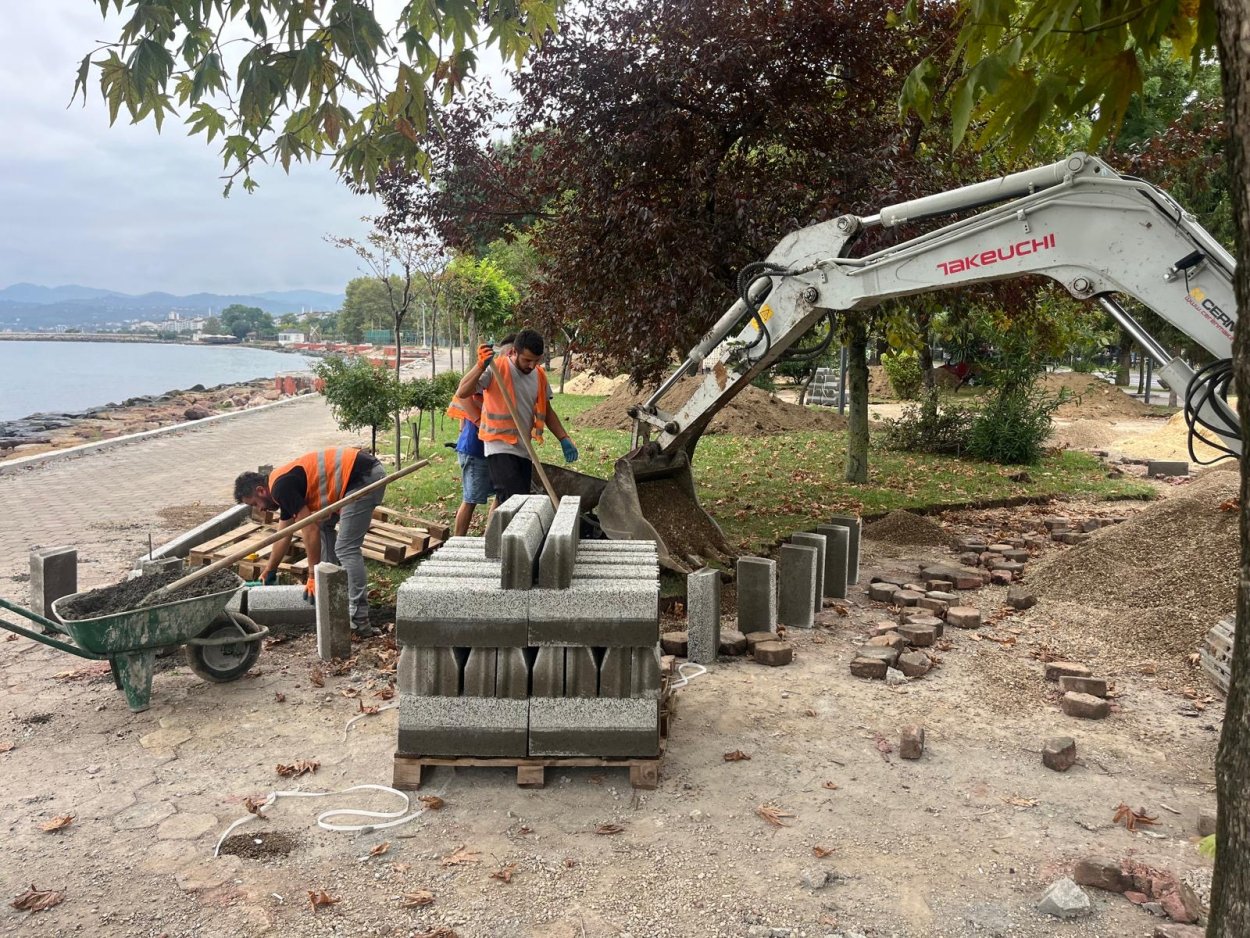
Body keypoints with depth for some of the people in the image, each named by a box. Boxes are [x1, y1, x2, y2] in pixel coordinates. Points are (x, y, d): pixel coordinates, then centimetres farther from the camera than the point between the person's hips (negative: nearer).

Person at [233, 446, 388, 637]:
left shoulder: (281, 487, -8)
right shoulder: (285, 482, 22)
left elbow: (310, 531, -9)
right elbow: (283, 536, 33)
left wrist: (313, 576, -1)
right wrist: (268, 572, 43)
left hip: (365, 476, -10)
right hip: (362, 476, 10)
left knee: (346, 549, -10)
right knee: (324, 525, 24)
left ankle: (359, 622, -12)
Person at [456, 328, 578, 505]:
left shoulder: (539, 375, 8)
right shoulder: (496, 368, -12)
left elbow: (546, 411, 18)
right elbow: (462, 392, -21)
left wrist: (564, 439, 10)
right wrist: (481, 366, -33)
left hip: (524, 451, 7)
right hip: (500, 449, -7)